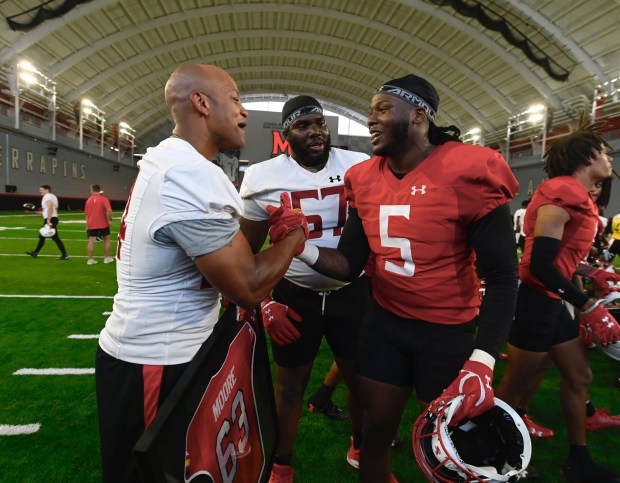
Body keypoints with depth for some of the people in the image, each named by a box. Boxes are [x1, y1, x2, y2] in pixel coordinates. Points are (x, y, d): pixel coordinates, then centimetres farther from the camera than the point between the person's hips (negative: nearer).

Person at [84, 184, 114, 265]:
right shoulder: (104, 199, -6)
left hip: (92, 225, 3)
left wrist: (87, 226, 19)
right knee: (107, 239, 12)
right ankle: (107, 258, 16)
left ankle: (90, 259, 0)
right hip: (103, 224, -3)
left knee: (91, 241, 2)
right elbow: (109, 210, -22)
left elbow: (86, 214, 12)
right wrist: (109, 220, -10)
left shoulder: (88, 200, 7)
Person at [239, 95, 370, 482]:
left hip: (351, 291, 2)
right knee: (291, 384, 14)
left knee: (362, 378, 15)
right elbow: (248, 252, 0)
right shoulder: (264, 178, -9)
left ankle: (361, 447, 46)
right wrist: (265, 305, -7)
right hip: (295, 296, -1)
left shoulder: (360, 166, -5)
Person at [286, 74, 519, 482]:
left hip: (448, 333, -4)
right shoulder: (365, 179, -2)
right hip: (384, 324, 4)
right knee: (377, 429, 18)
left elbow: (503, 276, -16)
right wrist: (301, 247, -21)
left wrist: (481, 362, -24)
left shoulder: (469, 173, -18)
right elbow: (350, 265, -2)